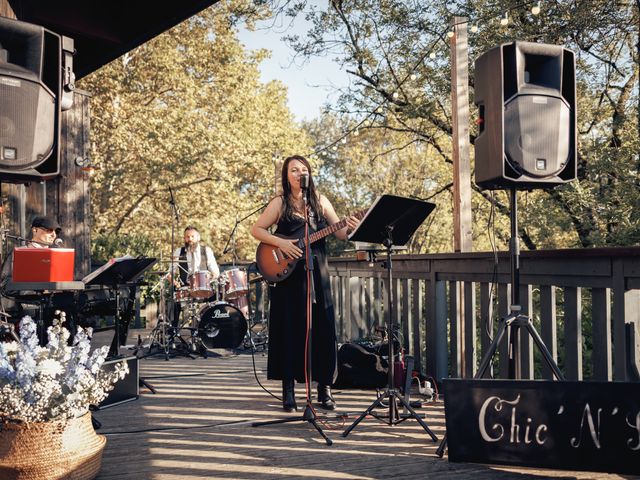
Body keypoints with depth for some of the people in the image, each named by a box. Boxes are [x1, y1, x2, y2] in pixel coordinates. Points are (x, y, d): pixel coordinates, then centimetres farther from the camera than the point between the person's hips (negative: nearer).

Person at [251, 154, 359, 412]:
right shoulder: (280, 203, 3)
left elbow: (339, 233, 7)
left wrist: (350, 228, -14)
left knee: (322, 327, 1)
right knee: (290, 328, 0)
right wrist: (281, 243, -13)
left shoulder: (320, 201, 9)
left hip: (317, 271, 2)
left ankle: (324, 387, 10)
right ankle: (288, 389, 8)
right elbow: (256, 229, 1)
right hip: (288, 273, -2)